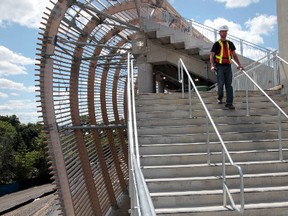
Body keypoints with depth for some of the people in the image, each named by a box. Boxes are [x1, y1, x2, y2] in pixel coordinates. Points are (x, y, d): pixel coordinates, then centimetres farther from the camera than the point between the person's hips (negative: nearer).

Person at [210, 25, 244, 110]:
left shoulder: (230, 44, 14)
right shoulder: (216, 44, 2)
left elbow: (234, 55, 16)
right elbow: (211, 56, -3)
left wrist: (239, 64, 6)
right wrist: (212, 65, -18)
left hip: (228, 66, 3)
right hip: (219, 66, -3)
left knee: (229, 85, -3)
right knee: (221, 83, -9)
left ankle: (229, 103, -2)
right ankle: (220, 98, 19)